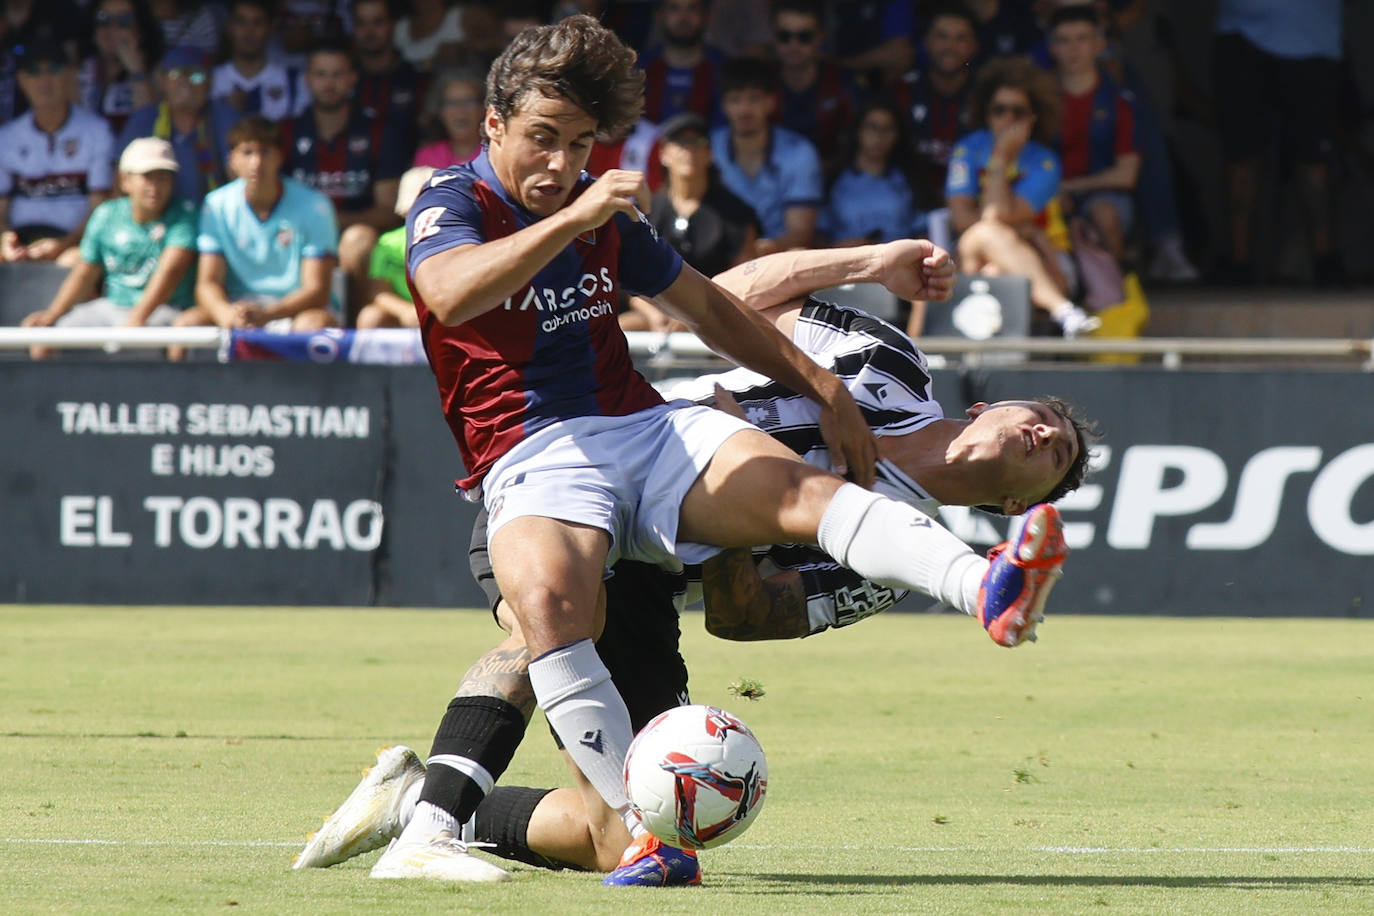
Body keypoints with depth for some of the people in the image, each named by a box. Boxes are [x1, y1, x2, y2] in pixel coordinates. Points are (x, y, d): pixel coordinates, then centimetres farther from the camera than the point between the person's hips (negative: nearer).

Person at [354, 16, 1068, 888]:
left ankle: (991, 587, -50)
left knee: (802, 487, -25)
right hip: (535, 456, -4)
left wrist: (824, 388, 27)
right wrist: (572, 219, -31)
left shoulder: (606, 214, 20)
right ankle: (647, 831, -43)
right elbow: (451, 294, -24)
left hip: (646, 426, 5)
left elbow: (708, 305, 32)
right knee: (545, 596, -38)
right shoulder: (451, 203, 0)